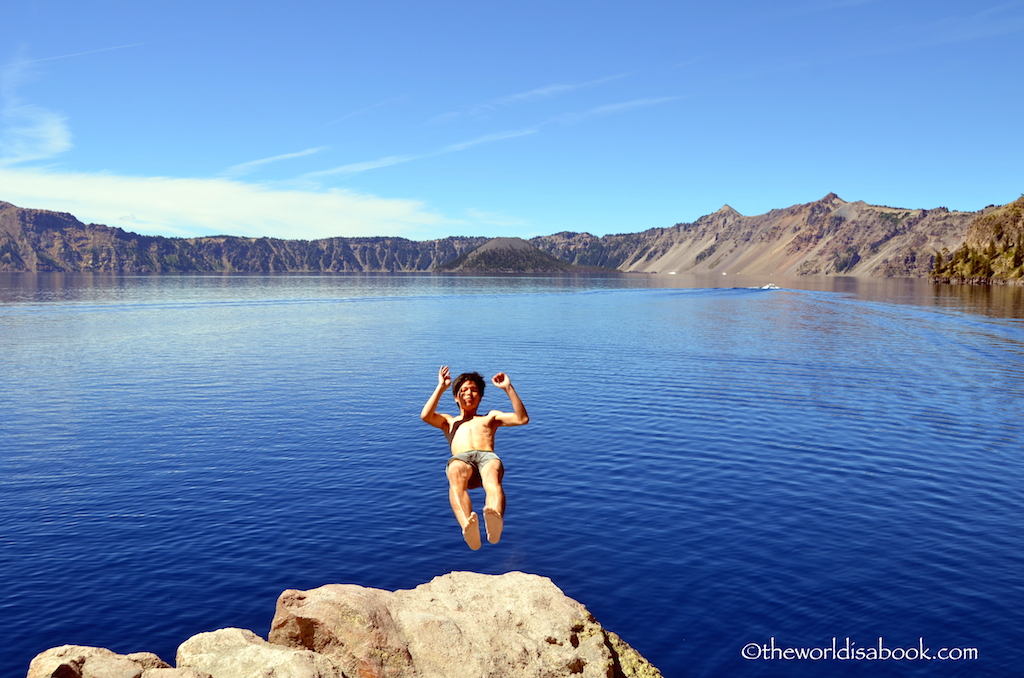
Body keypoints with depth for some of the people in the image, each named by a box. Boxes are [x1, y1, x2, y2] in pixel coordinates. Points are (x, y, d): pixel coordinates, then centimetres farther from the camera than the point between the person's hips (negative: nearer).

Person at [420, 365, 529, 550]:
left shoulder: (491, 417, 41)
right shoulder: (449, 421, 41)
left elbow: (522, 419, 23)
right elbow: (425, 416, 17)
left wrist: (508, 388, 20)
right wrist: (441, 388, 19)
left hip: (488, 456, 1)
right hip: (461, 458, 0)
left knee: (493, 480, -41)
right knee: (456, 478, -42)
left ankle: (495, 520, -73)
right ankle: (468, 527, -70)